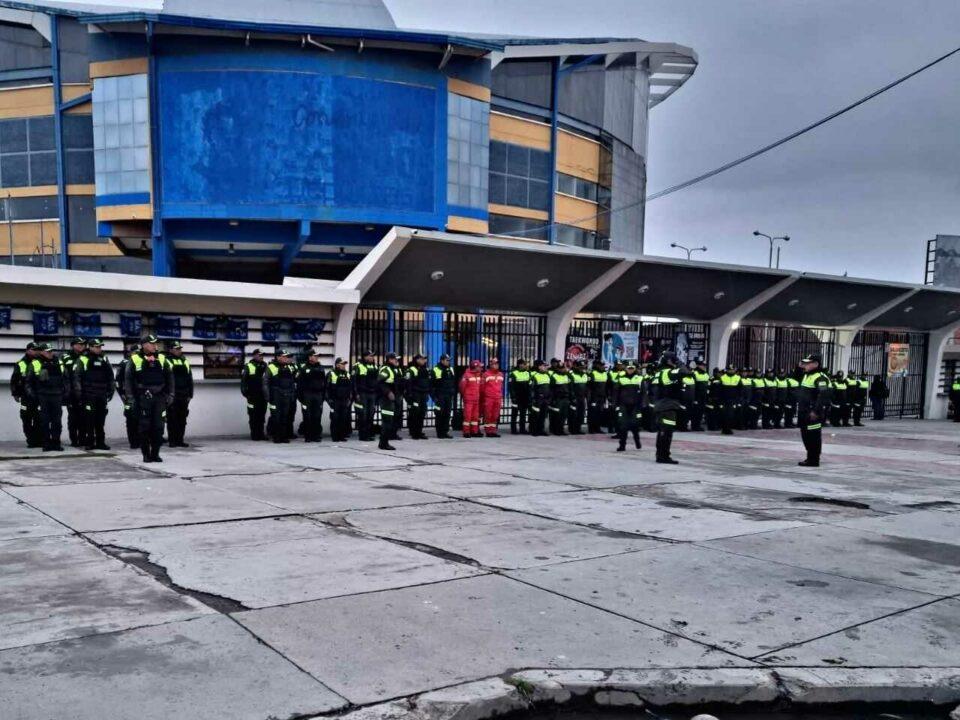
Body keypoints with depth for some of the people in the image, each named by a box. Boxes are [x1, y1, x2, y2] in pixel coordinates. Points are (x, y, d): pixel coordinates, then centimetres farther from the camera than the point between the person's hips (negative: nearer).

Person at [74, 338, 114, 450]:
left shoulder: (104, 359, 13)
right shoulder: (83, 360, -2)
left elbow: (110, 376, 16)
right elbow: (77, 376, -6)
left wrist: (111, 390, 11)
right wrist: (78, 391, -11)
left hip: (102, 395, 4)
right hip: (89, 395, -4)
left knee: (101, 420, 8)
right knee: (89, 420, -2)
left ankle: (100, 442, 14)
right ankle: (89, 442, 3)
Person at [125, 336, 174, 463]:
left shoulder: (161, 358, 10)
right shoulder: (135, 359, 1)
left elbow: (169, 377, 13)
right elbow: (128, 379, 1)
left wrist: (170, 394, 7)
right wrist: (130, 396, -6)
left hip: (159, 397, 3)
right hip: (143, 398, -2)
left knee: (158, 427, 2)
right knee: (144, 426, 1)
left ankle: (155, 453, 11)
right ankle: (146, 454, 10)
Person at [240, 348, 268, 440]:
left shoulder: (265, 366, 11)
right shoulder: (248, 367, -4)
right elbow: (243, 380, -6)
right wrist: (245, 392, -12)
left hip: (263, 395, 5)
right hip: (253, 395, -5)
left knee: (262, 415, 9)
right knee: (253, 416, 0)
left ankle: (261, 433, 17)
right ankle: (254, 434, 5)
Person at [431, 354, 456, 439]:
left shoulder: (451, 370, 13)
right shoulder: (436, 370, -5)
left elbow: (454, 383, 18)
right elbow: (431, 385, -6)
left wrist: (454, 394, 11)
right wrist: (433, 396, -11)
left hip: (449, 396, 5)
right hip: (440, 396, -5)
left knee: (447, 414, 6)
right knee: (440, 415, -3)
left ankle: (445, 432, 11)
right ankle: (440, 433, 2)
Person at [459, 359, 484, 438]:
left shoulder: (479, 375, 9)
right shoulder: (467, 375, -12)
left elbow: (481, 386, 15)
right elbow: (462, 386, -8)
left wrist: (481, 396, 10)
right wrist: (463, 395, 1)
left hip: (476, 399, 7)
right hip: (468, 399, -7)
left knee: (475, 416, 9)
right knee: (467, 415, -4)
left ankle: (474, 431, 15)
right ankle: (466, 432, 0)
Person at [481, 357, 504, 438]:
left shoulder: (501, 375, 13)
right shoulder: (486, 374, -4)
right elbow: (482, 387, -1)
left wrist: (501, 398, 19)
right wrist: (483, 399, 2)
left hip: (498, 398, 5)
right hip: (488, 398, -5)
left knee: (495, 415, 7)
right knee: (488, 415, -1)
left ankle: (494, 431, 13)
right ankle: (488, 431, 4)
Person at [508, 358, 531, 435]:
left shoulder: (527, 373, 11)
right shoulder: (514, 373, -5)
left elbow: (529, 386, 13)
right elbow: (511, 386, -10)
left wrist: (529, 397, 7)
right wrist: (513, 396, -16)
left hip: (525, 397, 5)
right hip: (516, 397, -5)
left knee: (523, 414, 9)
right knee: (514, 413, 2)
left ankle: (522, 429, 14)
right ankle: (513, 429, 6)